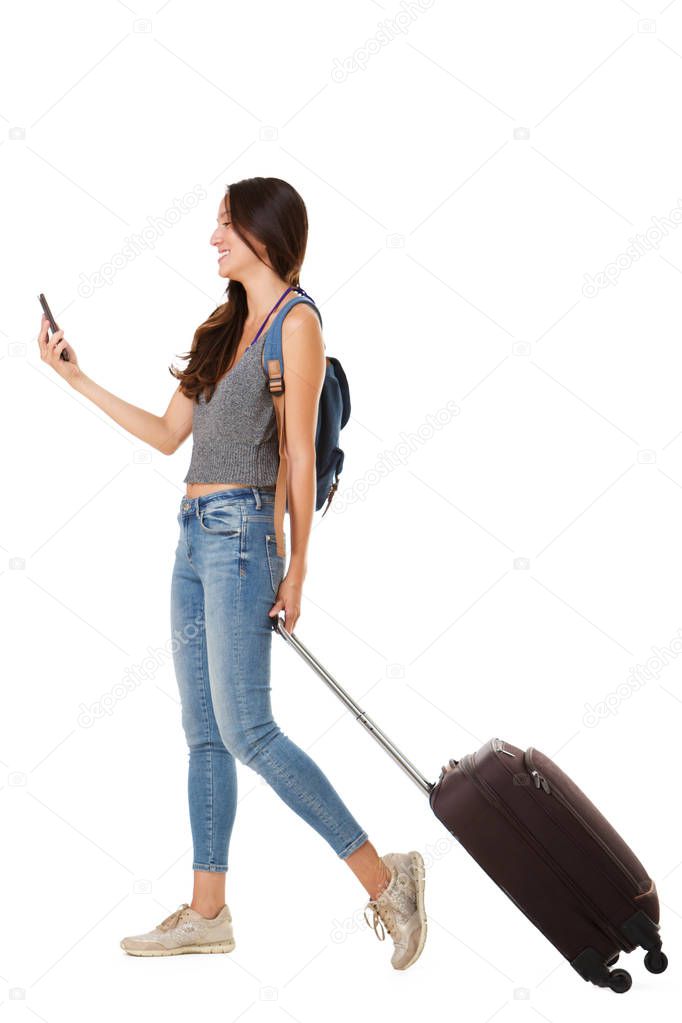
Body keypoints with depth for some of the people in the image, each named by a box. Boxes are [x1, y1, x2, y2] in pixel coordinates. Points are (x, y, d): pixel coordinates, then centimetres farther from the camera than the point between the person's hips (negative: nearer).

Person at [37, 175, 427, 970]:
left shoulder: (296, 321, -6)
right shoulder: (225, 327, 17)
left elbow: (300, 454, -10)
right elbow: (167, 434, 18)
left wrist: (296, 567, -11)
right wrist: (78, 378, 19)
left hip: (240, 529, -8)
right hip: (195, 532, 8)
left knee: (245, 731, -10)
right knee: (203, 731, 10)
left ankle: (383, 876, -1)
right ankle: (207, 912, 18)